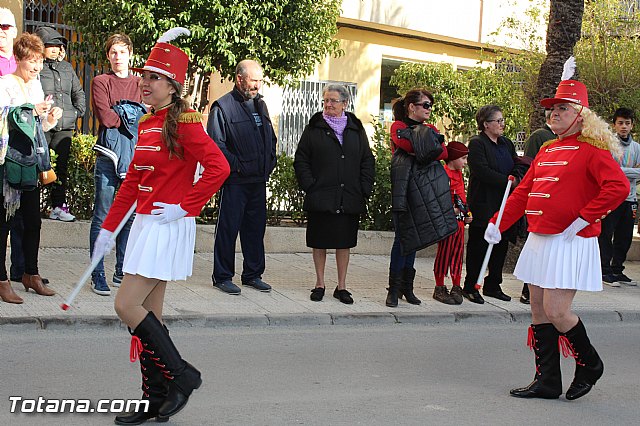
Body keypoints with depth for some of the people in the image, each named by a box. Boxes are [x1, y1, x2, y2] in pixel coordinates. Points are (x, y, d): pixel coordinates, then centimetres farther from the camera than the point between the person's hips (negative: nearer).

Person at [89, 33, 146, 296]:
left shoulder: (141, 83, 16)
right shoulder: (101, 82, 5)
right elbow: (105, 117, -9)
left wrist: (119, 115, -6)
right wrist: (134, 115, 0)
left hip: (136, 155, 3)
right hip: (109, 155, -3)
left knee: (130, 216, 6)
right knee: (102, 217, -3)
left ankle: (122, 273, 14)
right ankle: (98, 275, 1)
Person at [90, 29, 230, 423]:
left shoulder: (183, 121, -12)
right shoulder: (147, 123, 13)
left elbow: (219, 168, -21)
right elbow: (133, 181, 19)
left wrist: (185, 207, -17)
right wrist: (108, 228, 20)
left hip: (168, 226, -9)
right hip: (145, 225, 9)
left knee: (127, 306, -11)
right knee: (148, 314, 10)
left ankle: (181, 375, 3)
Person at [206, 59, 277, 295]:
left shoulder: (260, 104, 15)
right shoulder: (223, 107, -7)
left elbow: (271, 137, 24)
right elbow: (215, 144, -13)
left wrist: (269, 163, 11)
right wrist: (237, 165, -14)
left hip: (259, 180, 7)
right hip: (235, 180, -7)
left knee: (256, 227, 12)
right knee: (228, 228, -2)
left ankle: (252, 274, 22)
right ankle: (223, 277, 6)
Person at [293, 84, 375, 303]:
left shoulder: (356, 130, 9)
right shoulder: (314, 129, 3)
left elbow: (368, 162, 11)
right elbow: (301, 160, 3)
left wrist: (364, 190, 1)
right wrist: (309, 186, -8)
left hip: (349, 199, 2)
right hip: (321, 198, -1)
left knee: (344, 242, 6)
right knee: (319, 242, 4)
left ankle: (342, 286, 15)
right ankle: (320, 284, 16)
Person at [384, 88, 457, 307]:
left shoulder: (430, 129, 18)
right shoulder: (398, 127, 3)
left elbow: (443, 152, 0)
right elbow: (406, 143, -19)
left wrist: (419, 151, -14)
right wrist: (429, 149, -6)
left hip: (426, 189, 5)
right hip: (405, 187, -5)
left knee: (413, 238, 8)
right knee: (403, 237, -8)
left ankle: (407, 287, 13)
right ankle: (394, 289, -2)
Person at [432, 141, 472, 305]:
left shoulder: (459, 175, 16)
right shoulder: (443, 174, -13)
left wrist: (466, 214, 15)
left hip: (460, 222, 8)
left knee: (458, 253, 11)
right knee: (444, 253, -1)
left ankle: (456, 288, 18)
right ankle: (439, 288, 7)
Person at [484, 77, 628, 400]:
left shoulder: (592, 149, -9)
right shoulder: (547, 150, 15)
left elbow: (619, 187, -22)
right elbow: (524, 191, 18)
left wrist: (583, 219, -21)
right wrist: (497, 223, 11)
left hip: (570, 243, -8)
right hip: (539, 240, 8)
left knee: (556, 312, -10)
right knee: (539, 312, 9)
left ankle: (589, 365, 15)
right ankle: (547, 381, 18)